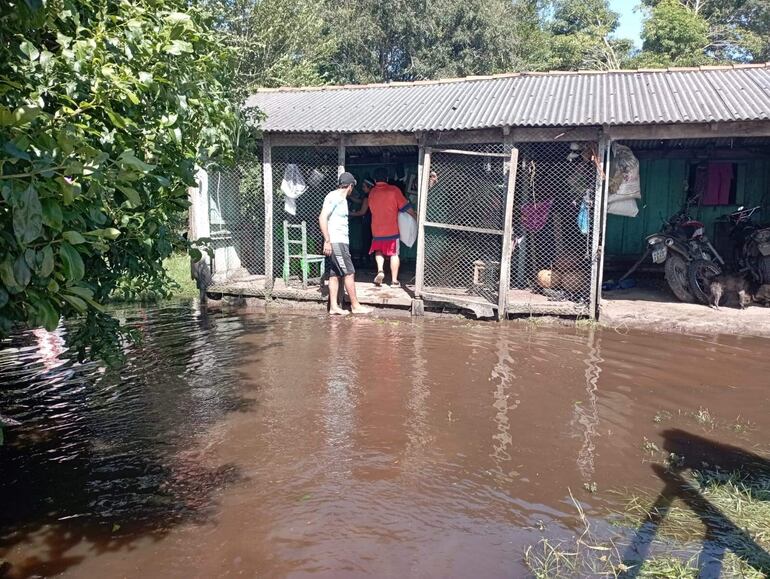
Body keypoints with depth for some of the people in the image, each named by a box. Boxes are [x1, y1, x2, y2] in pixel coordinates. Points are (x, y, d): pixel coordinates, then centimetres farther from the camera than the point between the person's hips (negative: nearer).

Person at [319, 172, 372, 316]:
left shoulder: (342, 199, 20)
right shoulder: (334, 197, -10)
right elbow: (322, 217, -17)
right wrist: (327, 241, -21)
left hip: (340, 242, 10)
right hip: (336, 242, -10)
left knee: (335, 274, 7)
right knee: (349, 273, -6)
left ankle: (334, 307, 8)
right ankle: (355, 306, 1)